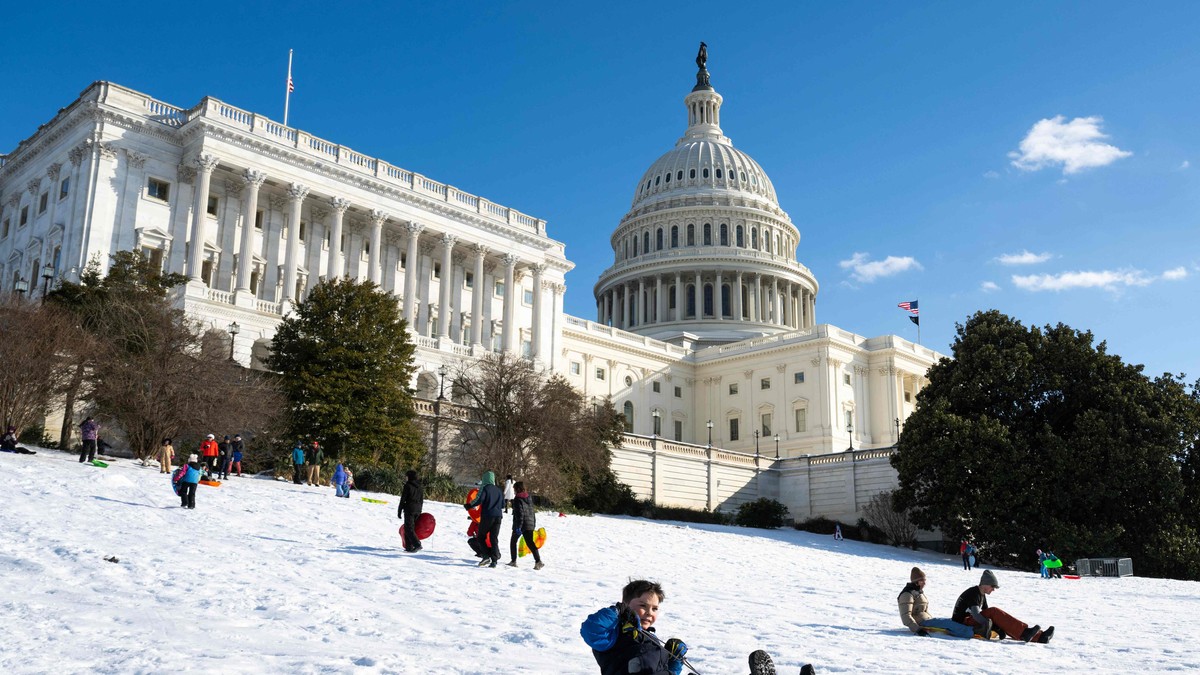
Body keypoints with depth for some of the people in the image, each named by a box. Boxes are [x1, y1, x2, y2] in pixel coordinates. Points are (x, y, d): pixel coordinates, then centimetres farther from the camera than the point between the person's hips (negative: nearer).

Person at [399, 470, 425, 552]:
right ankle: (409, 547, 11)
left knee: (408, 528, -5)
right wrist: (419, 512, 21)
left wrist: (399, 511, -4)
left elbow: (403, 499, -9)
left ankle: (417, 544, -19)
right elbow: (422, 501, 15)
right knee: (411, 527, 14)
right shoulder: (420, 487, 11)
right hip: (418, 510, 7)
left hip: (409, 509, -7)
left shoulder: (407, 486, -9)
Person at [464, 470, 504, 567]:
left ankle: (486, 556, -11)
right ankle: (494, 560, -2)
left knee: (481, 537, 6)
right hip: (498, 516, 5)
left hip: (487, 516, -5)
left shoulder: (484, 488, -5)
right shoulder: (499, 490, 14)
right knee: (494, 539, 5)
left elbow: (479, 500, -16)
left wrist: (468, 506, -4)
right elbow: (502, 505, 18)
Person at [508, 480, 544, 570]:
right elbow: (532, 512, 16)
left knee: (513, 541, 14)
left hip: (520, 525, -6)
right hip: (530, 524, 6)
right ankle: (538, 561, -14)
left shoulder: (518, 499, -12)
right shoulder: (529, 498, 11)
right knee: (530, 543, 3)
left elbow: (519, 513, -19)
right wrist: (534, 524, 22)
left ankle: (513, 561, 15)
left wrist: (518, 526, -19)